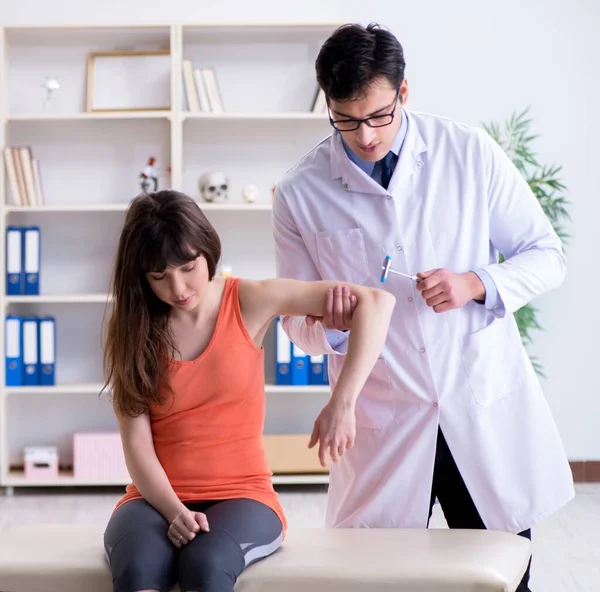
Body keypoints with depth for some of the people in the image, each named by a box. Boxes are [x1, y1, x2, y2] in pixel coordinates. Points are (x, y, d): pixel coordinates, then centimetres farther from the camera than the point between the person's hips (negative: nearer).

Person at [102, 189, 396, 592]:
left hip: (241, 495, -1)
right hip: (157, 499, 1)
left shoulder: (249, 302, -4)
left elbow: (376, 302, -13)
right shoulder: (131, 329, 1)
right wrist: (174, 511, -23)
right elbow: (137, 444, -5)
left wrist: (341, 403, -24)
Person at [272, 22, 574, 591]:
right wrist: (329, 325, -18)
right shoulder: (300, 194, -3)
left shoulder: (470, 153, -3)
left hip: (485, 409, 1)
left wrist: (476, 283, -15)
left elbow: (546, 254, 4)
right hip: (383, 429, 0)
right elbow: (296, 321, 5)